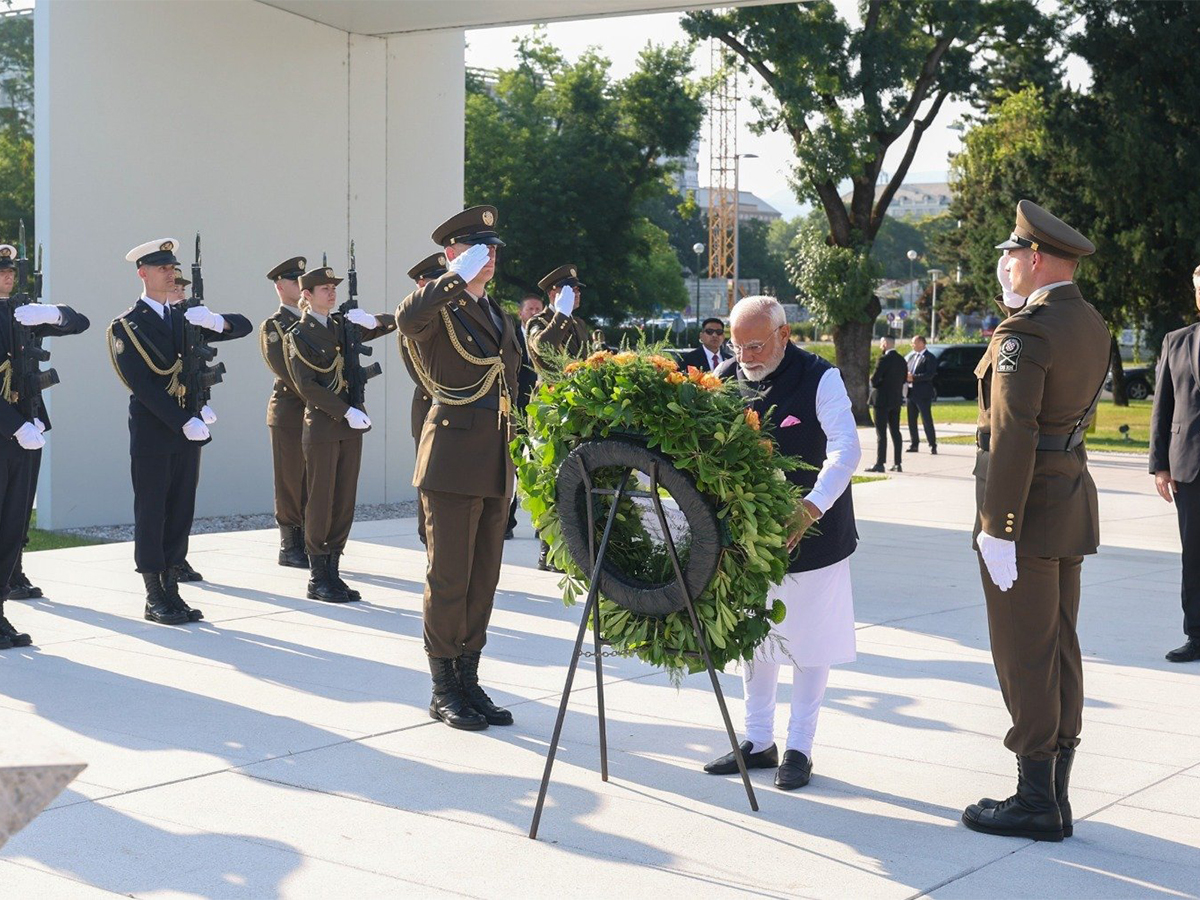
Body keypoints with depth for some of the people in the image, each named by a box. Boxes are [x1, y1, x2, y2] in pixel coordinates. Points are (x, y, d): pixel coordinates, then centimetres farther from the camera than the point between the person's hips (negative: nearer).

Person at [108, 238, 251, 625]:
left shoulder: (185, 318, 14)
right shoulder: (126, 325, -4)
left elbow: (243, 326, 14)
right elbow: (142, 384, -14)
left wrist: (216, 320, -8)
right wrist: (184, 421, -20)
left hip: (188, 431, 6)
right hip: (152, 432, -6)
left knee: (180, 513, 8)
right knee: (151, 514, -1)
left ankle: (170, 590, 15)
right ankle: (154, 598, 4)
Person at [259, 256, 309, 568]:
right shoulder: (273, 326, -3)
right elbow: (285, 370, -13)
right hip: (289, 413, -6)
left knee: (312, 483, 7)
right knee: (290, 483, -1)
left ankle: (307, 544, 12)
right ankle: (289, 547, 5)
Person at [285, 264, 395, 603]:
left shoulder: (343, 325, 12)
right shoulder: (298, 335, -3)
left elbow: (392, 323, 16)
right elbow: (306, 387, -12)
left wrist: (371, 319, -6)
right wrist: (346, 411, -18)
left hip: (350, 426, 6)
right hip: (321, 427, -6)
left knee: (344, 503, 6)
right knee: (320, 504, -2)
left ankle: (332, 573, 13)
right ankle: (318, 579, 5)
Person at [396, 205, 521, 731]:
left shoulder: (499, 316, 19)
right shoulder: (438, 309, -6)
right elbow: (406, 318, -32)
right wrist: (459, 277, -24)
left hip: (496, 466, 8)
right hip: (453, 459, -8)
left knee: (484, 578, 11)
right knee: (449, 578, -2)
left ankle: (468, 681, 21)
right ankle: (443, 690, 8)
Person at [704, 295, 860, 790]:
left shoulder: (820, 378, -11)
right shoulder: (725, 377, 2)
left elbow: (845, 448, -19)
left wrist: (811, 508, -33)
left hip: (811, 535, -4)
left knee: (809, 643, 4)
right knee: (753, 638, 13)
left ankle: (799, 747, 14)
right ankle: (757, 741, 25)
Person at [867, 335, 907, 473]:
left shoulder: (884, 359, -16)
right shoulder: (902, 360, 9)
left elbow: (874, 379, -18)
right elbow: (904, 379, 12)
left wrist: (877, 384, 3)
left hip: (882, 400, -7)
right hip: (896, 400, 7)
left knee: (881, 433, -5)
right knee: (895, 432, 10)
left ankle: (880, 464, -7)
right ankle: (898, 464, 11)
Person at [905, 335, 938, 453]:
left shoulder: (930, 358, -8)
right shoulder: (910, 356, 14)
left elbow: (930, 374, -18)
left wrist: (914, 377, -20)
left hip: (923, 394, -7)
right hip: (911, 393, 7)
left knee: (927, 420, -4)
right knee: (911, 420, 9)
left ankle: (933, 445, 1)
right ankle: (914, 444, 17)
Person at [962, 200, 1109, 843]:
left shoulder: (1026, 332, -19)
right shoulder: (1092, 325, 9)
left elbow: (1012, 437, -23)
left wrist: (998, 528, -22)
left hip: (1028, 507, -9)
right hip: (1072, 496, 9)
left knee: (1024, 657, -2)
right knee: (1059, 651, 14)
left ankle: (1036, 802, 4)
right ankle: (1054, 796, 22)